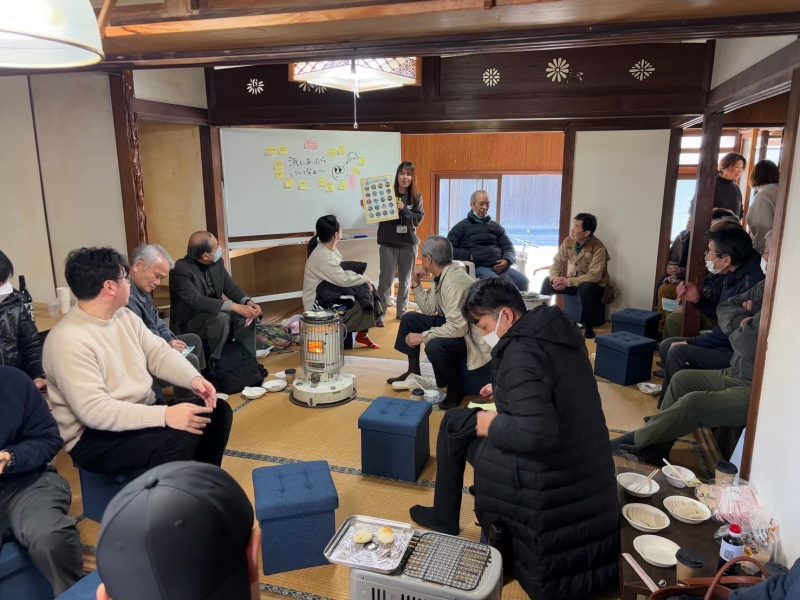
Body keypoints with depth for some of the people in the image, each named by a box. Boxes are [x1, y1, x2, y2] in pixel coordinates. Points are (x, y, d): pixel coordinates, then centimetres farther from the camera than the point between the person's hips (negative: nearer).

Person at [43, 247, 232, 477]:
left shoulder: (125, 317, 5)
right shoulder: (68, 340, -22)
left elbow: (158, 353, 5)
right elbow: (94, 410, -28)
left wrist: (194, 379, -15)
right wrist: (164, 415, -35)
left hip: (142, 414, 9)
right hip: (94, 436, -8)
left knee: (218, 411, -3)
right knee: (181, 438, -31)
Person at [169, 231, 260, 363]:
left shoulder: (217, 262, -3)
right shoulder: (180, 270, -24)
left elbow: (230, 287, 4)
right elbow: (197, 301, -34)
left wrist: (248, 302, -18)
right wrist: (234, 306, -40)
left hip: (214, 312, 7)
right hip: (188, 321, -7)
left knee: (244, 315, -14)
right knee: (221, 318, -32)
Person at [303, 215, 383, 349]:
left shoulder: (329, 249, 4)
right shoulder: (322, 255, -25)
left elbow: (342, 272, 8)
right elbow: (343, 279, -25)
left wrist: (361, 278, -8)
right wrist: (365, 278, -11)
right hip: (318, 304, -9)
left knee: (366, 292, -2)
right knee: (362, 303, -15)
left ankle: (363, 334, 4)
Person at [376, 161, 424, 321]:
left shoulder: (417, 197, 3)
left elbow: (418, 219, -7)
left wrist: (403, 209, -20)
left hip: (409, 244, 3)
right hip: (388, 244, -2)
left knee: (405, 280, 12)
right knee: (386, 280, -3)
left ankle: (402, 311, 24)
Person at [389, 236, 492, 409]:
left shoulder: (454, 282, -28)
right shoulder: (441, 276, 0)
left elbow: (458, 327, -33)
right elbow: (430, 310, 10)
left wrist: (423, 336, -27)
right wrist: (416, 285, 1)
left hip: (470, 335, -10)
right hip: (453, 324, 10)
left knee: (434, 346, -35)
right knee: (409, 319, 9)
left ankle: (456, 388, -7)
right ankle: (413, 372, 23)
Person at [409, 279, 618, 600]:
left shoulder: (520, 351, -24)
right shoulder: (558, 328, 2)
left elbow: (538, 434, -34)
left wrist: (491, 424, -16)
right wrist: (504, 391, 14)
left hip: (546, 477, -9)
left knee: (455, 423, 5)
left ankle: (445, 519, 24)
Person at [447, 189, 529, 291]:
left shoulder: (496, 226, 26)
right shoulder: (462, 226, 14)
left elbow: (509, 248, 20)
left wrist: (507, 260, -3)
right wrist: (469, 256, -7)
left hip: (499, 266, 4)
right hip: (478, 267, -4)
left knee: (522, 280, -24)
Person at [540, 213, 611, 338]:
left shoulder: (598, 248, -24)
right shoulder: (568, 241, -8)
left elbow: (595, 276, -31)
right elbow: (557, 262, -4)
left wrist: (568, 282, -35)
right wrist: (555, 278, -26)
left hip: (593, 285, -6)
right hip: (570, 281, 6)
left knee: (586, 288, -38)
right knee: (548, 281, -13)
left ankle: (588, 327, -20)